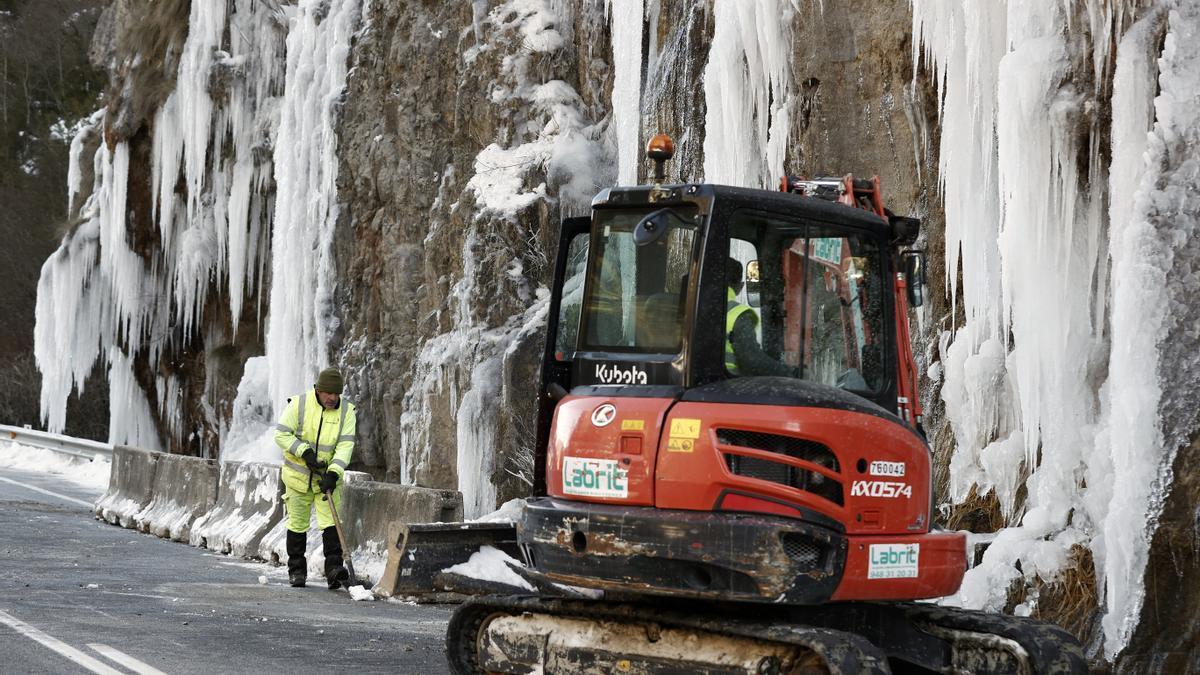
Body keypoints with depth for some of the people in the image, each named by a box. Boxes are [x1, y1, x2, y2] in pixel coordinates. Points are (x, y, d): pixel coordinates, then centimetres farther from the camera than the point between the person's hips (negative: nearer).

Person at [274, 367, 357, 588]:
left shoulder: (346, 410, -7)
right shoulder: (299, 404, -12)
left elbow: (346, 445, -13)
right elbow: (281, 434, -11)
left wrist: (333, 473, -25)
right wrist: (304, 452, -22)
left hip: (327, 477, 1)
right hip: (298, 475, -1)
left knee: (331, 522, -12)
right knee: (297, 524, 7)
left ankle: (334, 569, -16)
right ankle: (296, 570, 19)